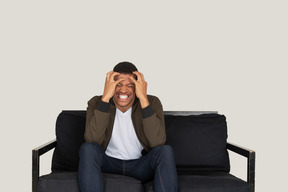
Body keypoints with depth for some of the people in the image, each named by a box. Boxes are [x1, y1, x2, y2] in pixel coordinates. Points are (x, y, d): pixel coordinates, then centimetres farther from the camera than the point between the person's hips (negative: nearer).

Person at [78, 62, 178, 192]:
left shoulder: (152, 102, -9)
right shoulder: (97, 103, -8)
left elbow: (157, 143, -26)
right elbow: (92, 140, -26)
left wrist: (143, 99, -29)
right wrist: (105, 97, -29)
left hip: (141, 165, 0)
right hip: (109, 163, 0)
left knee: (166, 151, -28)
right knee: (87, 149, -29)